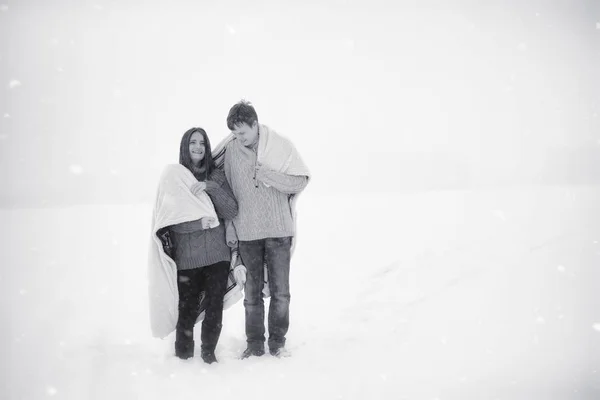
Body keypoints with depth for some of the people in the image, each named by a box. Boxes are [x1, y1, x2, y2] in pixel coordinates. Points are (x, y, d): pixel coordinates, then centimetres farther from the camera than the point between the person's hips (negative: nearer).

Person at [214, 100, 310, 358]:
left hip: (279, 230, -1)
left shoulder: (281, 146, -5)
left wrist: (267, 175, -17)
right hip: (247, 233, 1)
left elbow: (300, 182, -6)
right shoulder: (230, 150, -2)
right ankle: (254, 344, 20)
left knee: (280, 291, 5)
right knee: (252, 292, 8)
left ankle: (277, 342, 19)